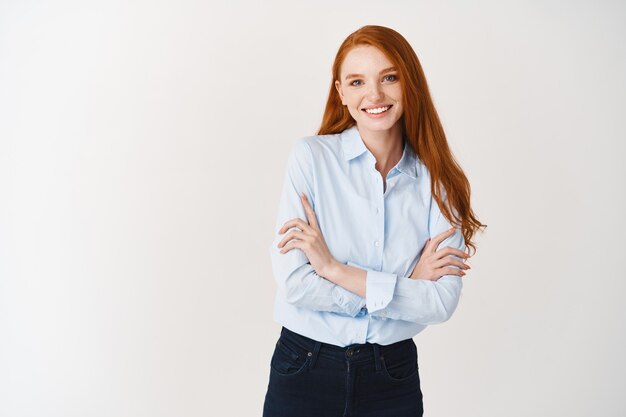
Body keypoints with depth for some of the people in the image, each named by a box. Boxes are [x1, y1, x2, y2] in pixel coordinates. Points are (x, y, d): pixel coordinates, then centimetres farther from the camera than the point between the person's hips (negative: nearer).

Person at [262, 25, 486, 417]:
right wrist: (407, 286, -13)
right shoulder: (311, 156, -10)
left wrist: (335, 269, -18)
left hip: (394, 376, 2)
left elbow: (442, 301, -13)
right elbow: (296, 284, -17)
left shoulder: (437, 180, -3)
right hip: (305, 369, -2)